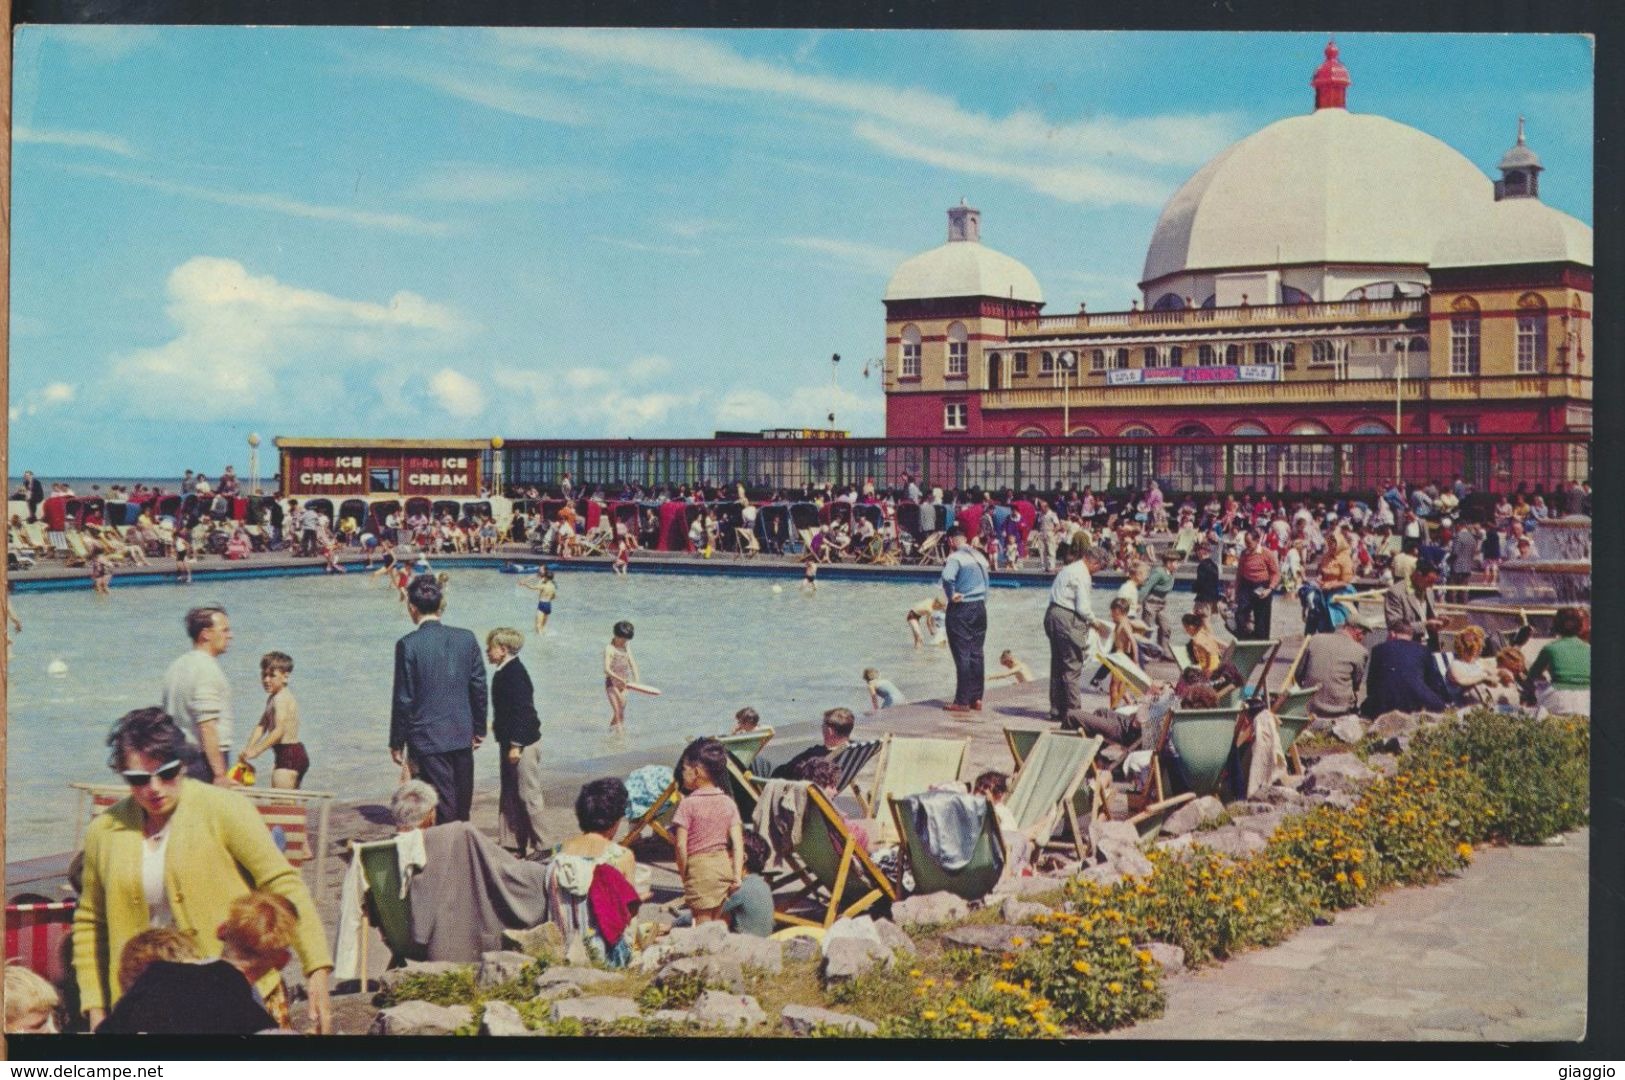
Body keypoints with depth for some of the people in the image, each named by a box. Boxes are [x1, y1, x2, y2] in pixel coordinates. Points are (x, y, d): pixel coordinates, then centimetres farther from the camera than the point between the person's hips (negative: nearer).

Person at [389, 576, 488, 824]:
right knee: (462, 807, 15)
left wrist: (397, 743, 0)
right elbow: (479, 688, 5)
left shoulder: (408, 645, -13)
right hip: (462, 735, 4)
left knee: (444, 807, 1)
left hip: (428, 739, -4)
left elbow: (403, 699, -10)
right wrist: (479, 729, 17)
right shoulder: (466, 638, -1)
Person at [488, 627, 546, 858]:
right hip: (510, 742, 10)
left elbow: (521, 709, -23)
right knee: (507, 795, 14)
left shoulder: (515, 673, -19)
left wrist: (516, 744, -23)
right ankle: (510, 842, 20)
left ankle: (539, 846, 4)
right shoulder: (504, 673, 11)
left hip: (523, 744, -10)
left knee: (528, 795, -4)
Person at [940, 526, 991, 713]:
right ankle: (976, 698, 14)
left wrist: (951, 595, -18)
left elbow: (947, 577, -32)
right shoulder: (980, 557, 11)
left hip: (961, 608, -7)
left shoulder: (955, 558, -14)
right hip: (980, 607, 7)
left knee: (962, 655, -4)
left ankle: (962, 701, -3)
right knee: (976, 654, 11)